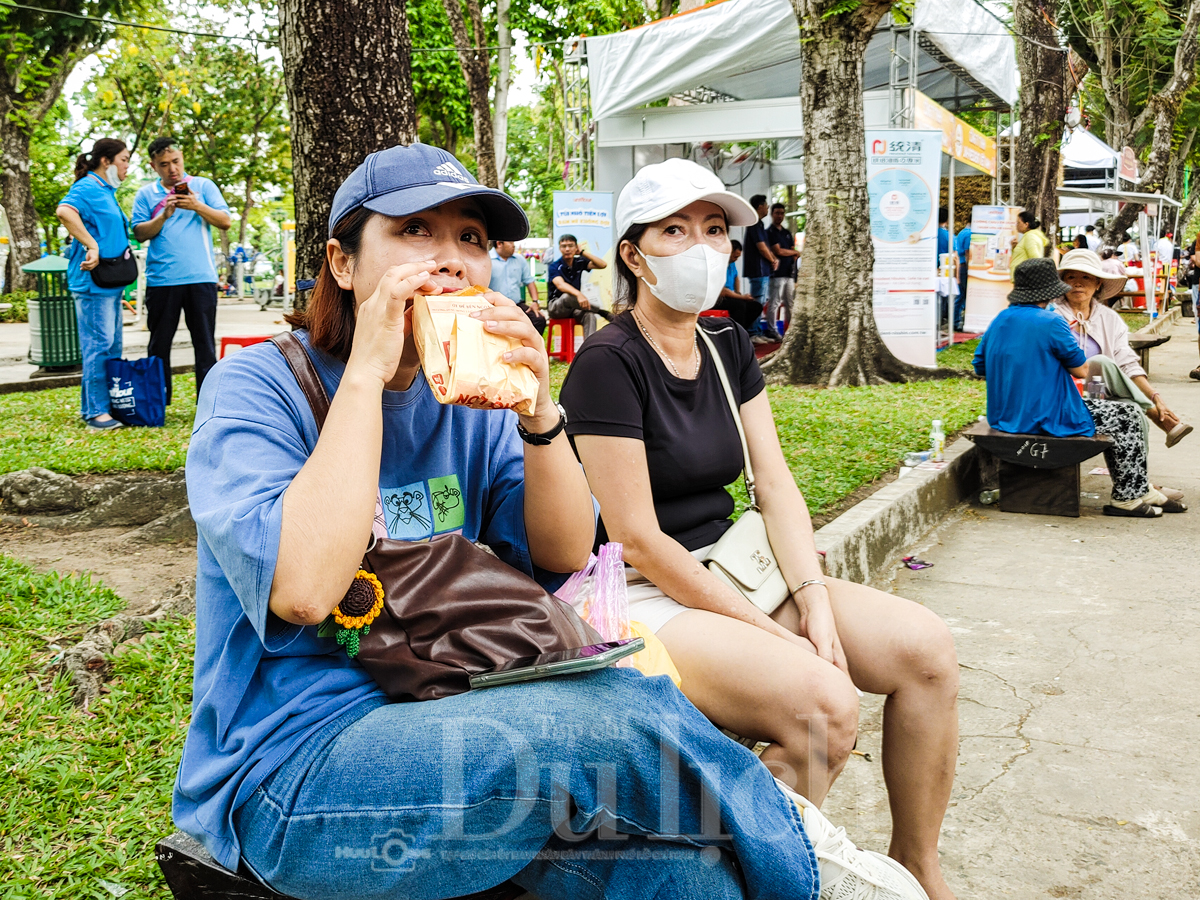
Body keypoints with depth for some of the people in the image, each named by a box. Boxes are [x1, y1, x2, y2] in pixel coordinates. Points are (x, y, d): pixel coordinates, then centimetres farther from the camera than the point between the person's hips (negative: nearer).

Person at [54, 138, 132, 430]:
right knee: (99, 345, -9)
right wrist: (92, 246, -31)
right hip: (93, 281, -10)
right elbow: (64, 211, -31)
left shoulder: (106, 191, 20)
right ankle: (95, 412, -5)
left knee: (112, 347, 14)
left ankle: (101, 406, 22)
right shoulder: (87, 187, -11)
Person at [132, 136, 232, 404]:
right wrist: (164, 216, -12)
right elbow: (140, 233, 3)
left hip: (201, 278, -1)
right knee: (159, 344, 6)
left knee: (205, 342, 2)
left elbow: (225, 221, 1)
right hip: (161, 279, 1)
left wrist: (197, 206, -13)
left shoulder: (203, 186, 9)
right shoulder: (146, 194, 11)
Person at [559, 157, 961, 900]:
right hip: (643, 597, -8)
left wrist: (813, 597, -11)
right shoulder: (609, 363, -14)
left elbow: (777, 484, 5)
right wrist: (771, 631, -16)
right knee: (823, 700, -29)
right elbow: (638, 540, -17)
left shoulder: (729, 346, 10)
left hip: (731, 569, 8)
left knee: (926, 647, -7)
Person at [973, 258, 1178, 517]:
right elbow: (1081, 370, -11)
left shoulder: (1000, 319, 4)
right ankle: (1126, 498, 16)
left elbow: (979, 366, 12)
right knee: (1128, 416, 8)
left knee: (1114, 413, 26)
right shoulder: (1051, 322, -18)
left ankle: (1140, 490, 30)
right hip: (1045, 420, -9)